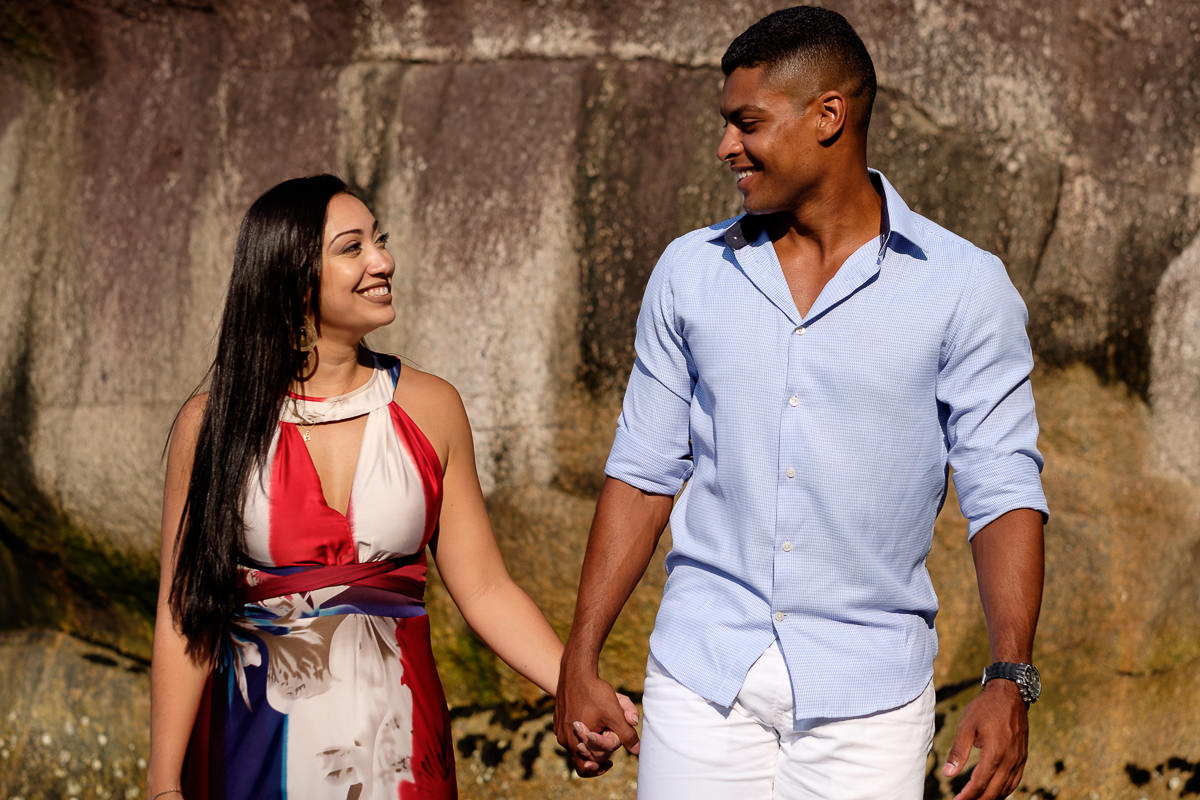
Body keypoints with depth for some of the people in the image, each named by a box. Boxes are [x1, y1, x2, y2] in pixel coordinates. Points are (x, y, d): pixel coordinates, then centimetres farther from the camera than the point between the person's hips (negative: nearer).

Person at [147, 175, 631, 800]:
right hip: (258, 743, -1)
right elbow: (186, 615, -4)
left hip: (396, 742, 2)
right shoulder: (215, 422, -4)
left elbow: (484, 590, 0)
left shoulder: (428, 408, 1)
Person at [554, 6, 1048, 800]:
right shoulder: (690, 272, 7)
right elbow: (644, 473, 11)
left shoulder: (963, 286, -3)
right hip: (703, 674, 2)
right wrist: (580, 661, 7)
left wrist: (1011, 679, -16)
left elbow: (1002, 490, -4)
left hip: (866, 696, -2)